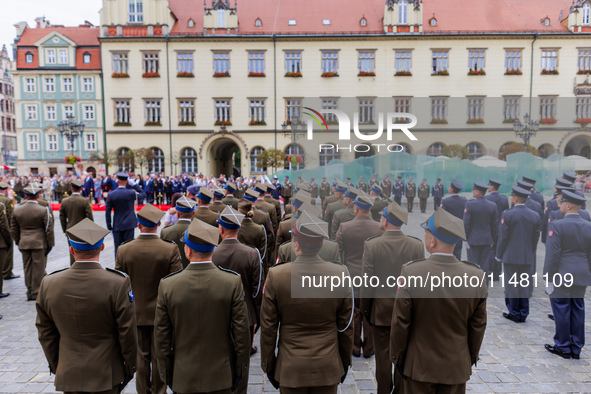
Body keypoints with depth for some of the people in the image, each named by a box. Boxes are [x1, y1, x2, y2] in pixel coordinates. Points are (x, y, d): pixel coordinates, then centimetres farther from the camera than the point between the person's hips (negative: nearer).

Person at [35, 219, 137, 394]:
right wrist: (130, 366, 2)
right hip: (106, 376, -3)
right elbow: (128, 332, -14)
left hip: (68, 375, 3)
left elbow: (46, 333, 2)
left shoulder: (48, 284, -9)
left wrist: (55, 366, 17)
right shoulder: (118, 284, -21)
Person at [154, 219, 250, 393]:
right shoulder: (233, 282, -17)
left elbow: (161, 335, -5)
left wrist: (166, 374, 8)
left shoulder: (167, 285, -14)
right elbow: (241, 331, -11)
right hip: (222, 376, 0)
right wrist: (240, 370, 3)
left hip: (184, 378, 1)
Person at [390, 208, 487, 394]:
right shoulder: (476, 276, -14)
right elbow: (478, 326, -2)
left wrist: (397, 357, 1)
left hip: (419, 366, -2)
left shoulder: (411, 273, -22)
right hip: (457, 368, 3)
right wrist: (471, 358, 14)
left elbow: (400, 323, -13)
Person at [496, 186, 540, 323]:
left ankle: (514, 313, 11)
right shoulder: (535, 216, 3)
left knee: (511, 285, 4)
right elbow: (536, 238, 8)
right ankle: (523, 314, 19)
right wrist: (531, 254, 18)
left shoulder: (507, 214, -12)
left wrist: (499, 255, 0)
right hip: (527, 257, 5)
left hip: (510, 256, -5)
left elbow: (503, 237, -10)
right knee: (524, 286, 12)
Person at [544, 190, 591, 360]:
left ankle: (563, 347, 14)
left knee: (561, 310, 3)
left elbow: (552, 254, -15)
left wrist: (549, 278, -9)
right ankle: (576, 348, 21)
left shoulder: (558, 225, -14)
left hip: (562, 275, -6)